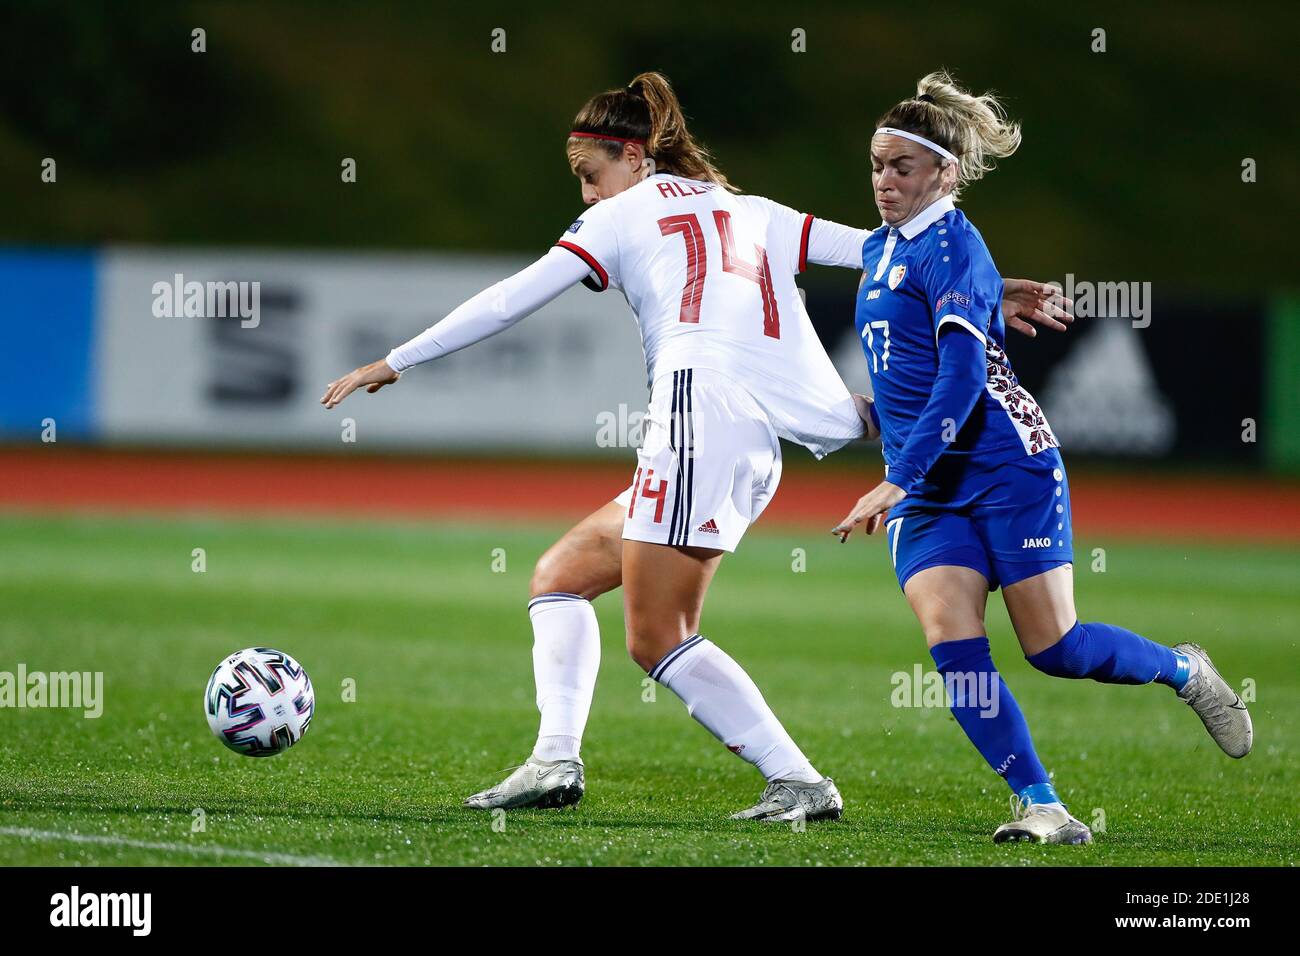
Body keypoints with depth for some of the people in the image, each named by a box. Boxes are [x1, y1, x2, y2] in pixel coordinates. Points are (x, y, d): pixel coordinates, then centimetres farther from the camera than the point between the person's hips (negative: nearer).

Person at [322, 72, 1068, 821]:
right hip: (761, 452, 8)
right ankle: (556, 760, 0)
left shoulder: (623, 214, 10)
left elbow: (510, 301, 10)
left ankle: (801, 783, -13)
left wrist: (397, 363, 16)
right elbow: (881, 251, 20)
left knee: (658, 637, -7)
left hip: (702, 409, -8)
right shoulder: (749, 213, 26)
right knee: (560, 576, 13)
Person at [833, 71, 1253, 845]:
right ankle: (1040, 805, -11)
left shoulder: (951, 246, -13)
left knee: (1054, 649, -5)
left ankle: (1185, 671, 24)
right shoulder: (882, 250, 13)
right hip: (927, 489, 7)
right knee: (952, 643, -14)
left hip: (1005, 465, -7)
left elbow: (962, 375, -23)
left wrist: (898, 480, -28)